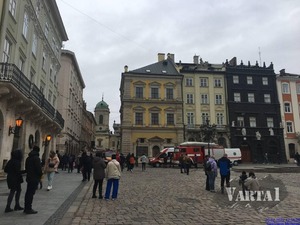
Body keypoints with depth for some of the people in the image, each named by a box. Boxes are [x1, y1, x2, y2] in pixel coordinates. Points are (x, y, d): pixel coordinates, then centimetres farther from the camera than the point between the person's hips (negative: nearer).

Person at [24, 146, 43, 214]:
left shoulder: (28, 158, 12)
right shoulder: (36, 158, -16)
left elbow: (26, 168, 17)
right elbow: (39, 168, -19)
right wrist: (41, 174, -3)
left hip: (29, 178, 9)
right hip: (35, 178, -9)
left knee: (28, 193, 15)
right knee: (31, 193, -4)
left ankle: (26, 208, 24)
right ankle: (29, 209, 0)